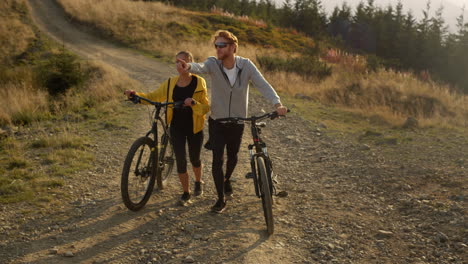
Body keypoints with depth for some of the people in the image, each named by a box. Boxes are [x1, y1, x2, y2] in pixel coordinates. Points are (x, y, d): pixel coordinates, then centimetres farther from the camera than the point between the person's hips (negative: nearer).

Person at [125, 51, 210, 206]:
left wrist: (193, 103, -31)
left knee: (195, 159, 13)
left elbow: (206, 108, -12)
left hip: (194, 128, -2)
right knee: (180, 161, 0)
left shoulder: (199, 83, -9)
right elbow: (153, 97, 3)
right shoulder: (170, 83, -1)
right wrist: (135, 94, -13)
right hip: (177, 127, 2)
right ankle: (186, 194, 18)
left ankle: (198, 182, 45)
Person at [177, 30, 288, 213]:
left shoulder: (246, 65, -15)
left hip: (237, 122, 1)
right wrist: (188, 66, -63)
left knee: (232, 157, 19)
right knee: (217, 160, -5)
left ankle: (227, 179, 52)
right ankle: (221, 199, 11)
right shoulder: (213, 64, -17)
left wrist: (277, 103, -38)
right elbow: (200, 67, -39)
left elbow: (262, 84, -22)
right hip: (217, 121, -1)